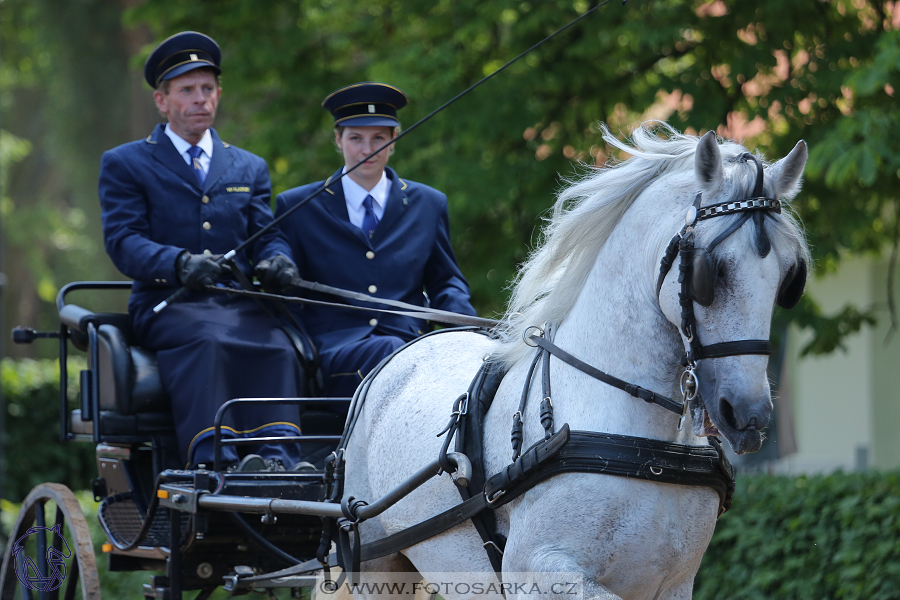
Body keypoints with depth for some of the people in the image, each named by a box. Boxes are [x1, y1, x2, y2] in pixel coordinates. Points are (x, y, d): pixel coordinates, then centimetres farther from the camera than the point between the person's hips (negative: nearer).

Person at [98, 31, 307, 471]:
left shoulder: (249, 168, 26)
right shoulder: (124, 164, 13)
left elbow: (266, 236, 15)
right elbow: (123, 241, -1)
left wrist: (276, 262, -11)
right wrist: (180, 263, -22)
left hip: (239, 303, 3)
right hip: (167, 304, -3)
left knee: (277, 347, -32)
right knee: (207, 341, -38)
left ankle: (278, 461, -48)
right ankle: (212, 463, -51)